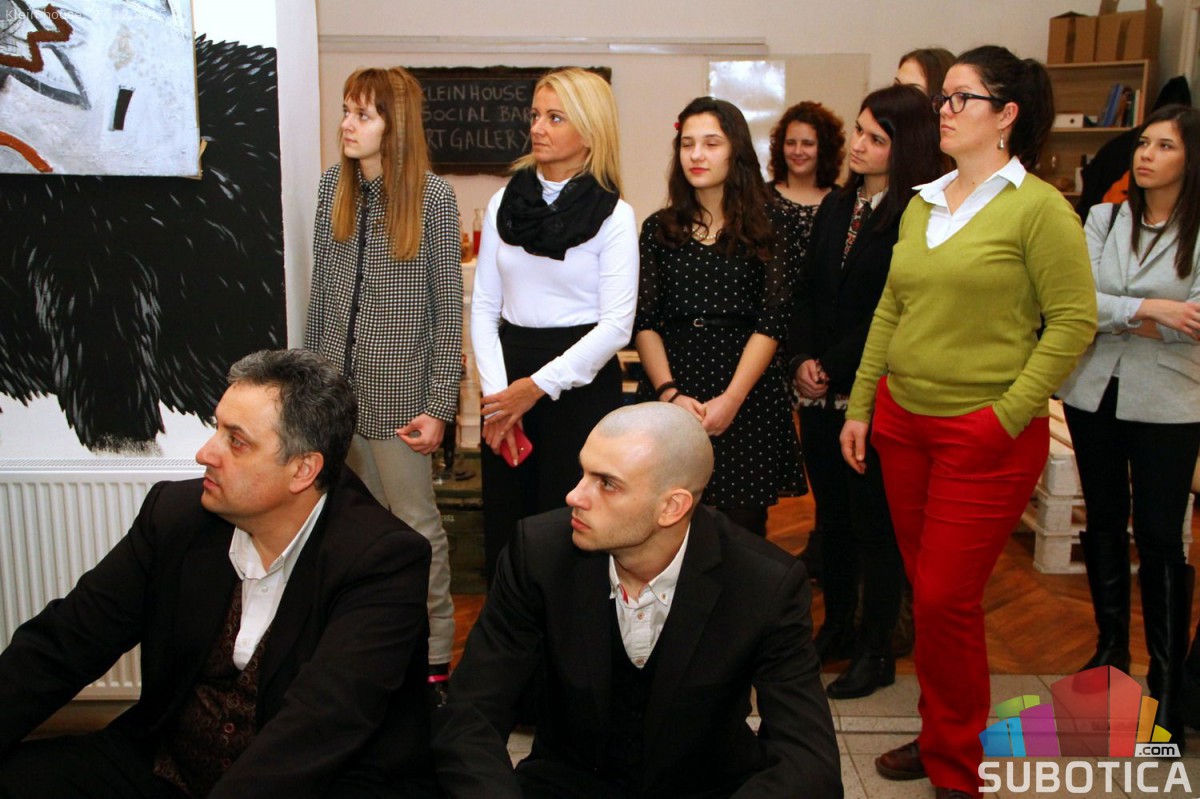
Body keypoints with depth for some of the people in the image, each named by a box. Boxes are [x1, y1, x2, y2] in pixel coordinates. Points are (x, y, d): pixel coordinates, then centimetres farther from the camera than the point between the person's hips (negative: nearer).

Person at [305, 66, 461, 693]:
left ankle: (434, 658, 15)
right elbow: (320, 288, 12)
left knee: (415, 521, 2)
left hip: (398, 388, -5)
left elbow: (448, 307, -8)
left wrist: (440, 404, -11)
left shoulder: (433, 196, -8)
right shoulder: (333, 186, 7)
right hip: (338, 383, 5)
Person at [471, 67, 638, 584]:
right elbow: (484, 305, 5)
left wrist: (538, 386, -14)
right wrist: (496, 388, -7)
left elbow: (616, 324, -11)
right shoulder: (504, 202, 6)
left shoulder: (613, 215, -6)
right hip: (508, 379, 4)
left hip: (582, 381, -4)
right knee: (503, 526, 9)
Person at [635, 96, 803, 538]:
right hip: (670, 390, 2)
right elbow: (644, 322, 4)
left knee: (742, 528, 3)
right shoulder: (659, 229, 9)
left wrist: (732, 398, -13)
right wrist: (669, 393, -10)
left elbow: (772, 322, -4)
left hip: (747, 396, -1)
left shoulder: (764, 227, 3)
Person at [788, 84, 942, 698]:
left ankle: (877, 651, 19)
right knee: (832, 514, 16)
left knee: (875, 521, 4)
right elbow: (807, 291, 10)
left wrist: (832, 367, -11)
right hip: (821, 393, 7)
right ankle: (837, 628, 32)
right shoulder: (836, 208, 11)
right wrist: (801, 360, -3)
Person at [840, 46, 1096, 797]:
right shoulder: (922, 205, 10)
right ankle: (938, 735, 31)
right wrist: (860, 407, 10)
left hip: (983, 436, -6)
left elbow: (1074, 322, -12)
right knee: (925, 588, 13)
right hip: (903, 421, 6)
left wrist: (1006, 417, -15)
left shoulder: (1039, 207, -9)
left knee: (946, 599, -2)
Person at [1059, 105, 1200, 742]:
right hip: (1095, 394, 4)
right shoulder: (1102, 219, 4)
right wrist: (1149, 310, -20)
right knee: (1104, 522, 13)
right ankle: (1111, 648, 29)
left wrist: (1115, 317, -13)